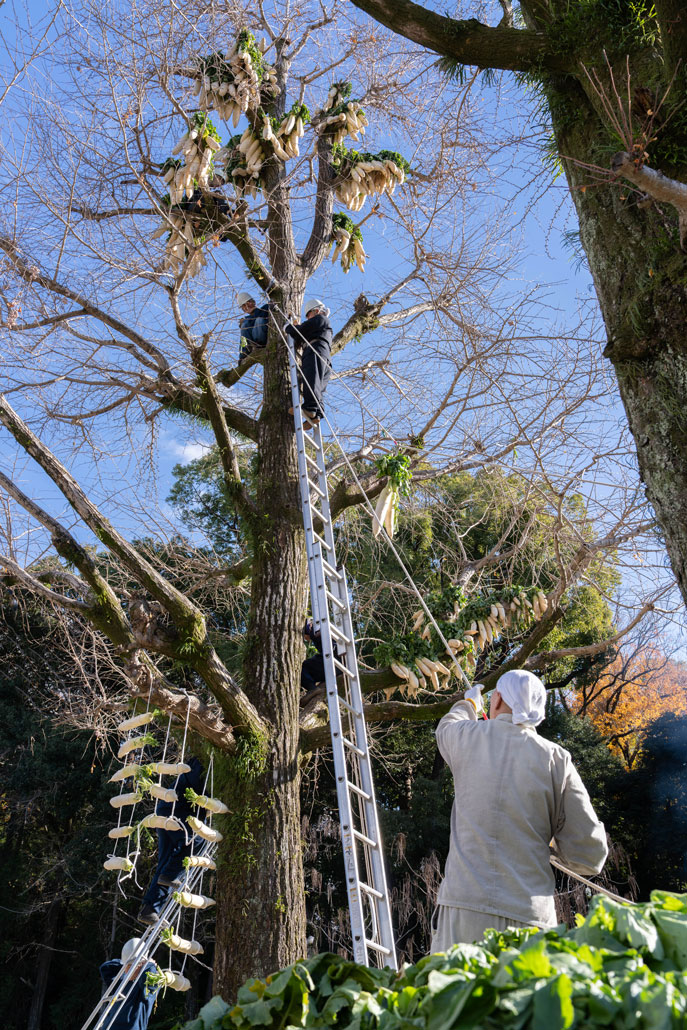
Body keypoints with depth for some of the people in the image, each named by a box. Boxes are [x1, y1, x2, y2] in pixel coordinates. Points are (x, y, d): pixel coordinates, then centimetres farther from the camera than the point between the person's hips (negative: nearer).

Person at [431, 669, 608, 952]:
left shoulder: (468, 737, 3)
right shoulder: (556, 759, 2)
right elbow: (590, 858, 2)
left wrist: (468, 703, 50)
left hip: (464, 909, 0)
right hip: (530, 918, 1)